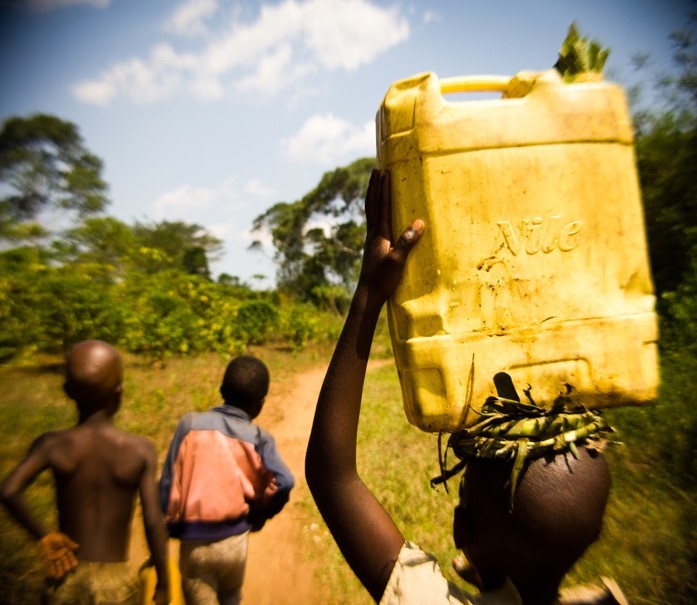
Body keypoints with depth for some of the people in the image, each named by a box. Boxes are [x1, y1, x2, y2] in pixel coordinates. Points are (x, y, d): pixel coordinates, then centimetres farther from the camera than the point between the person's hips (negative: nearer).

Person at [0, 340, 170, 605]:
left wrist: (45, 537, -11)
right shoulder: (141, 450, -15)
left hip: (67, 580, 2)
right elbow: (154, 523, -15)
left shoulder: (52, 444, -10)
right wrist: (163, 582, -2)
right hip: (117, 583, -1)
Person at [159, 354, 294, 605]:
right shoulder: (258, 437, -9)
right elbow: (283, 482, -18)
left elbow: (169, 483, -7)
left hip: (193, 542, -1)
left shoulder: (190, 423, -9)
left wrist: (163, 530, 7)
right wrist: (257, 516, 0)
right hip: (234, 539, 1)